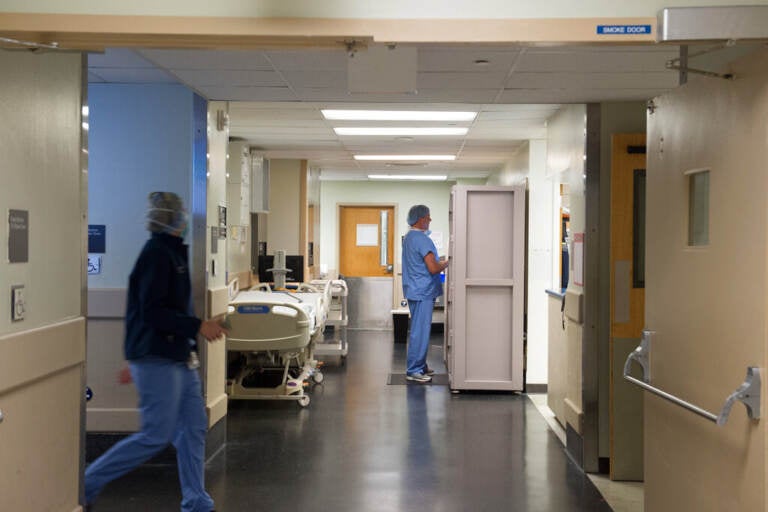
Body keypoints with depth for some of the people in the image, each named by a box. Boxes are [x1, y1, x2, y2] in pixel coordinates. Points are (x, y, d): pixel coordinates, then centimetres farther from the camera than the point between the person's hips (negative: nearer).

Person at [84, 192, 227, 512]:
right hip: (157, 360, -10)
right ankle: (88, 483, 8)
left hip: (178, 358, 10)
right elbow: (152, 312, -23)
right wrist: (198, 326, -20)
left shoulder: (171, 252, 15)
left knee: (193, 428, 9)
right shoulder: (157, 254, -16)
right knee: (156, 436, -5)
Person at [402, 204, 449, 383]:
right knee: (420, 331, -6)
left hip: (415, 290, 11)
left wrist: (438, 262, 17)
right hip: (423, 291, -11)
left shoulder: (409, 237, 14)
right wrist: (444, 265, -4)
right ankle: (414, 370, -3)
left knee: (419, 330, 16)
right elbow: (433, 268, -23)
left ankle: (419, 366, 23)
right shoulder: (422, 239, -19)